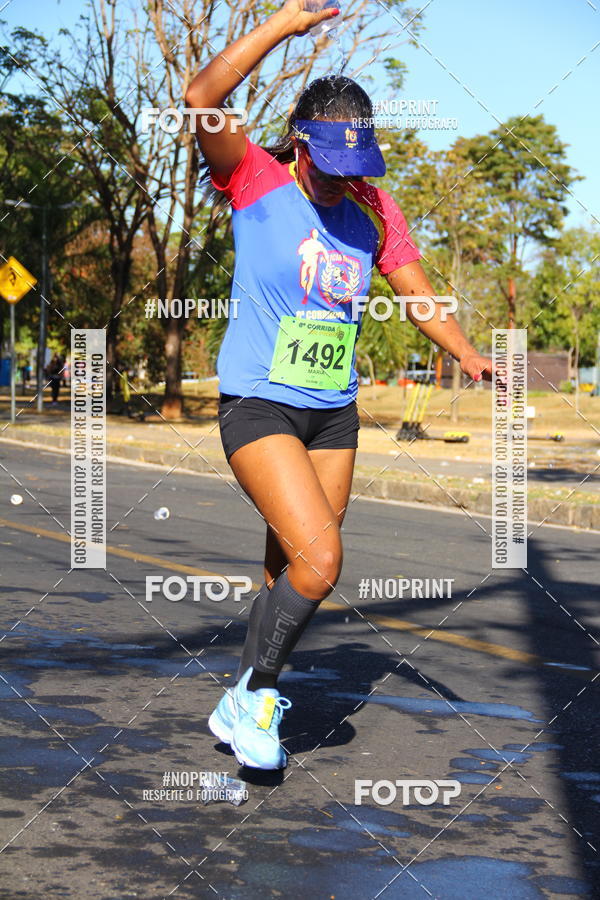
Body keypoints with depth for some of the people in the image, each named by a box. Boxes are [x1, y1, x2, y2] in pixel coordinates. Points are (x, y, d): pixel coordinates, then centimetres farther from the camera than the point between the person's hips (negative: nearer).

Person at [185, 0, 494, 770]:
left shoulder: (374, 210, 5)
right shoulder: (256, 181, -10)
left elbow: (417, 294, 14)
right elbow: (202, 100, -26)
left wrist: (470, 357, 1)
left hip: (334, 414, 6)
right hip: (258, 406, -6)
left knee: (289, 573, 11)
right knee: (318, 560, -19)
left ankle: (241, 706, 28)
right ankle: (256, 694, 2)